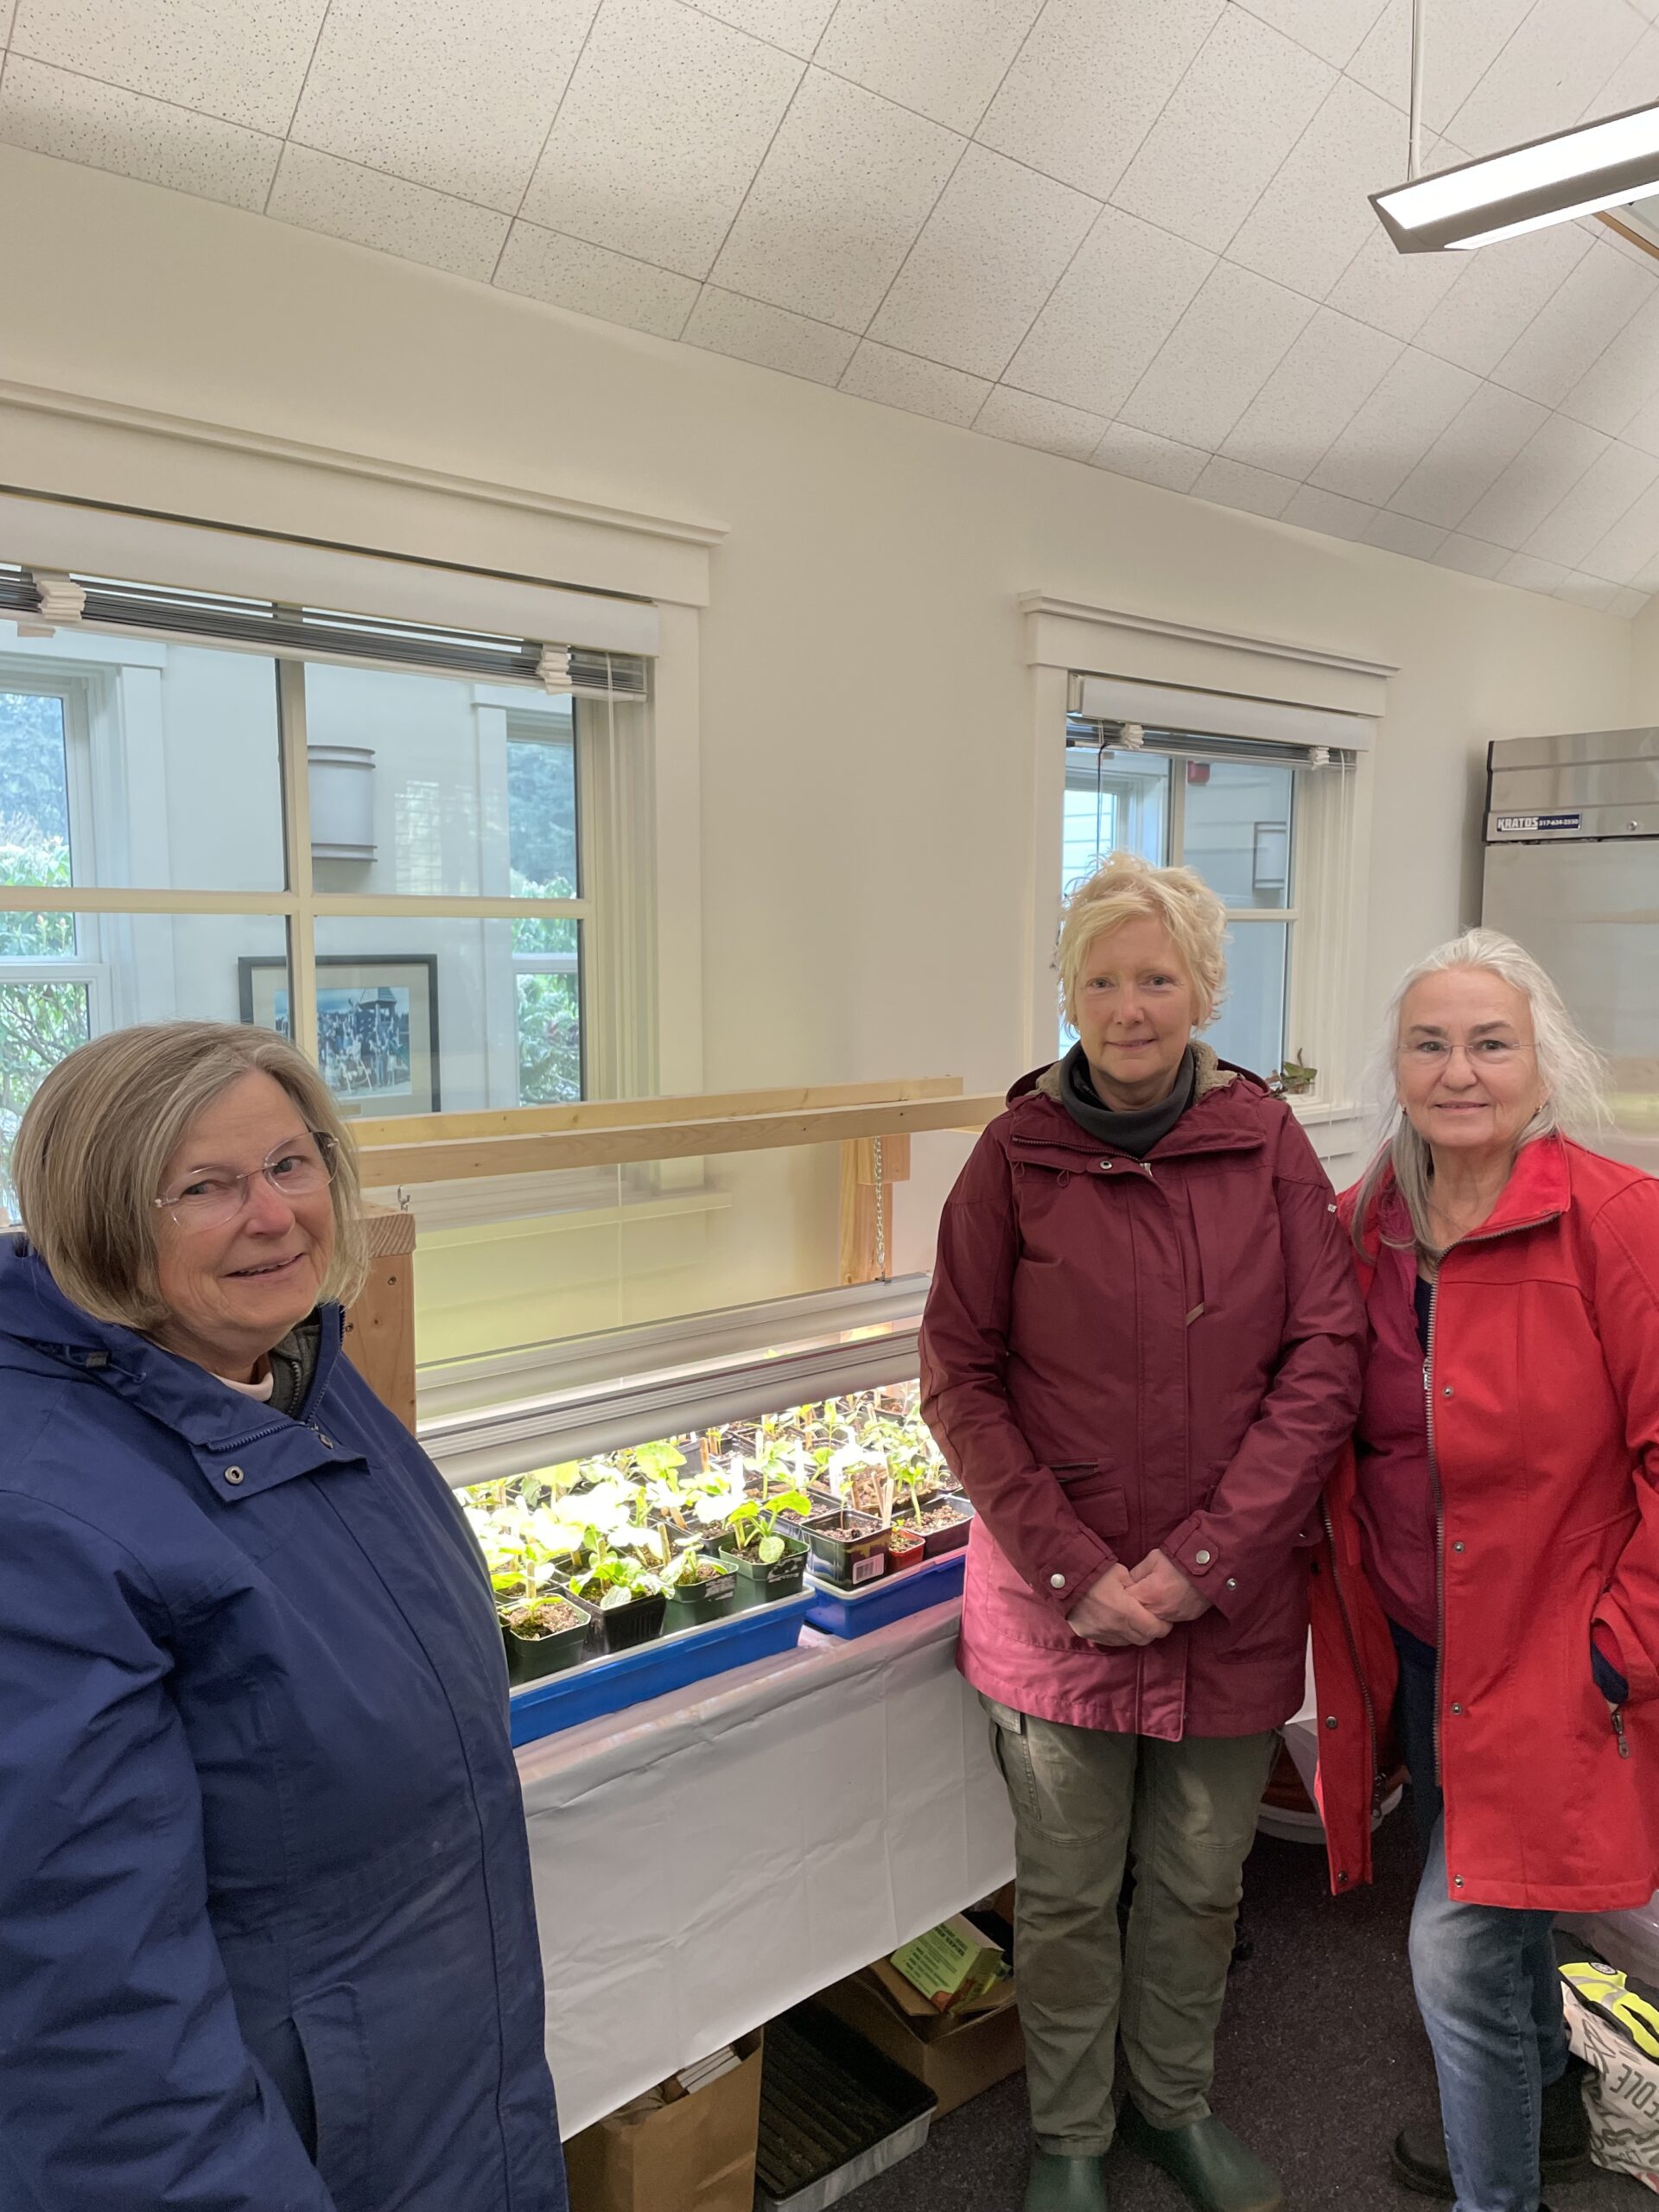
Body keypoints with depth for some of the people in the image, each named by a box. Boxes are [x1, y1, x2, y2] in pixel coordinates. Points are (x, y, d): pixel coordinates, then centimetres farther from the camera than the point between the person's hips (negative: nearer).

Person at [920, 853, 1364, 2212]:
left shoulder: (1266, 1141, -3)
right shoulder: (1018, 1154, -7)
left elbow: (1325, 1360, -5)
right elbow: (961, 1379, -5)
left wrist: (1203, 1557, -12)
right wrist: (1075, 1568, -12)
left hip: (1236, 1597, 2)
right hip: (1057, 1594, -1)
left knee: (1202, 1881, 20)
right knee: (1067, 1893, 14)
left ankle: (1178, 2103, 47)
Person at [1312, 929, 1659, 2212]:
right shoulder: (1365, 1226, -1)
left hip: (1547, 1660, -6)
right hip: (1418, 1644, 6)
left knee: (1461, 1948, 0)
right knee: (1497, 1914, 25)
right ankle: (1546, 2103, 53)